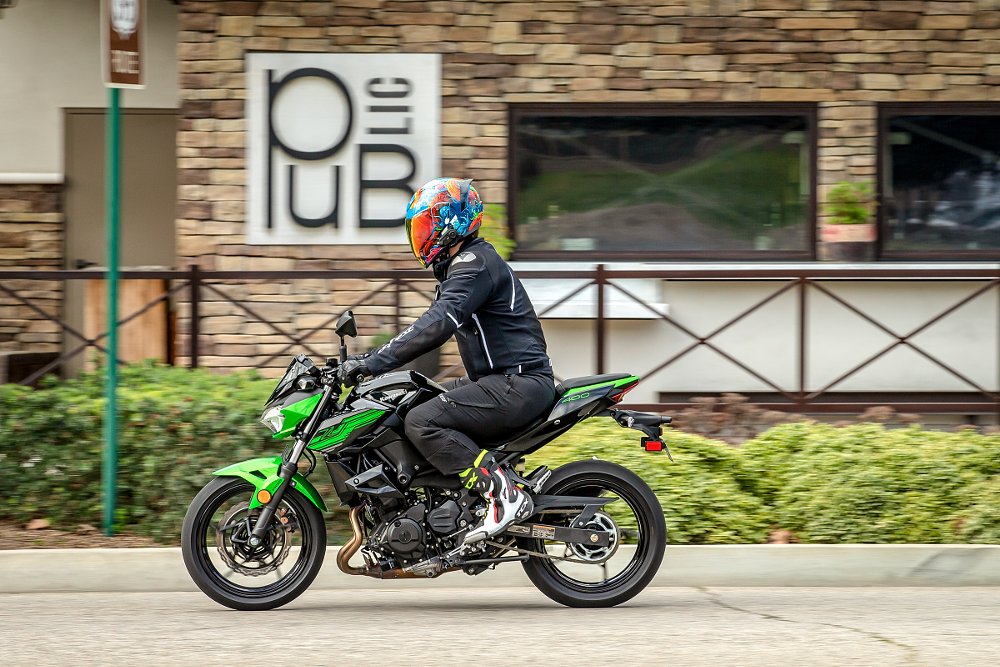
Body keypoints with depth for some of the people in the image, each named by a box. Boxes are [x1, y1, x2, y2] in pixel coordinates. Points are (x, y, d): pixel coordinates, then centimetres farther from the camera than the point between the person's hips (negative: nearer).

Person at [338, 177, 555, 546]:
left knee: (421, 422, -22)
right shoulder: (464, 264, 21)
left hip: (518, 384, -11)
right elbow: (432, 323, 28)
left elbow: (438, 324, -27)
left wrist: (374, 362, -29)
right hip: (500, 381, 11)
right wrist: (373, 356, 19)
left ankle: (505, 495, -25)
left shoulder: (475, 263, -13)